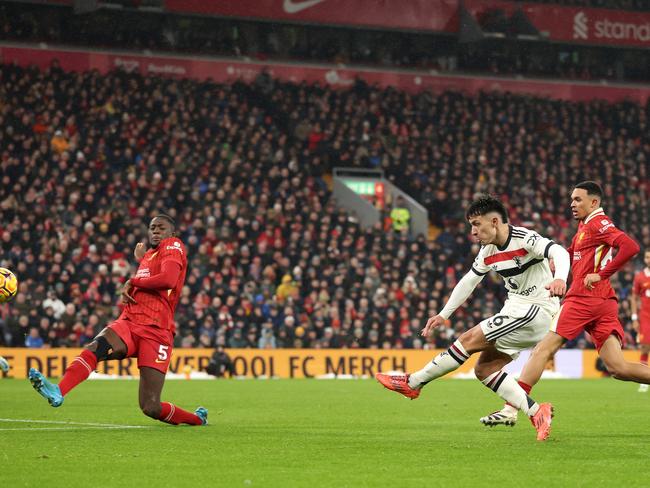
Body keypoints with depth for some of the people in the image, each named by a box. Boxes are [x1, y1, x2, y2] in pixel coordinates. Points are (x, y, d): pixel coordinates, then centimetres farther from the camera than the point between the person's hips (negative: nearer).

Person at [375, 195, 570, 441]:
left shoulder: (525, 239, -17)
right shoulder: (488, 251, 9)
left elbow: (560, 252, -31)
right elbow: (468, 282, 20)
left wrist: (559, 278, -52)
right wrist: (443, 314, 17)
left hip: (537, 309, -9)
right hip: (516, 309, 9)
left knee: (470, 339, -12)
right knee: (483, 368, 0)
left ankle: (412, 383, -2)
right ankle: (536, 412, -6)